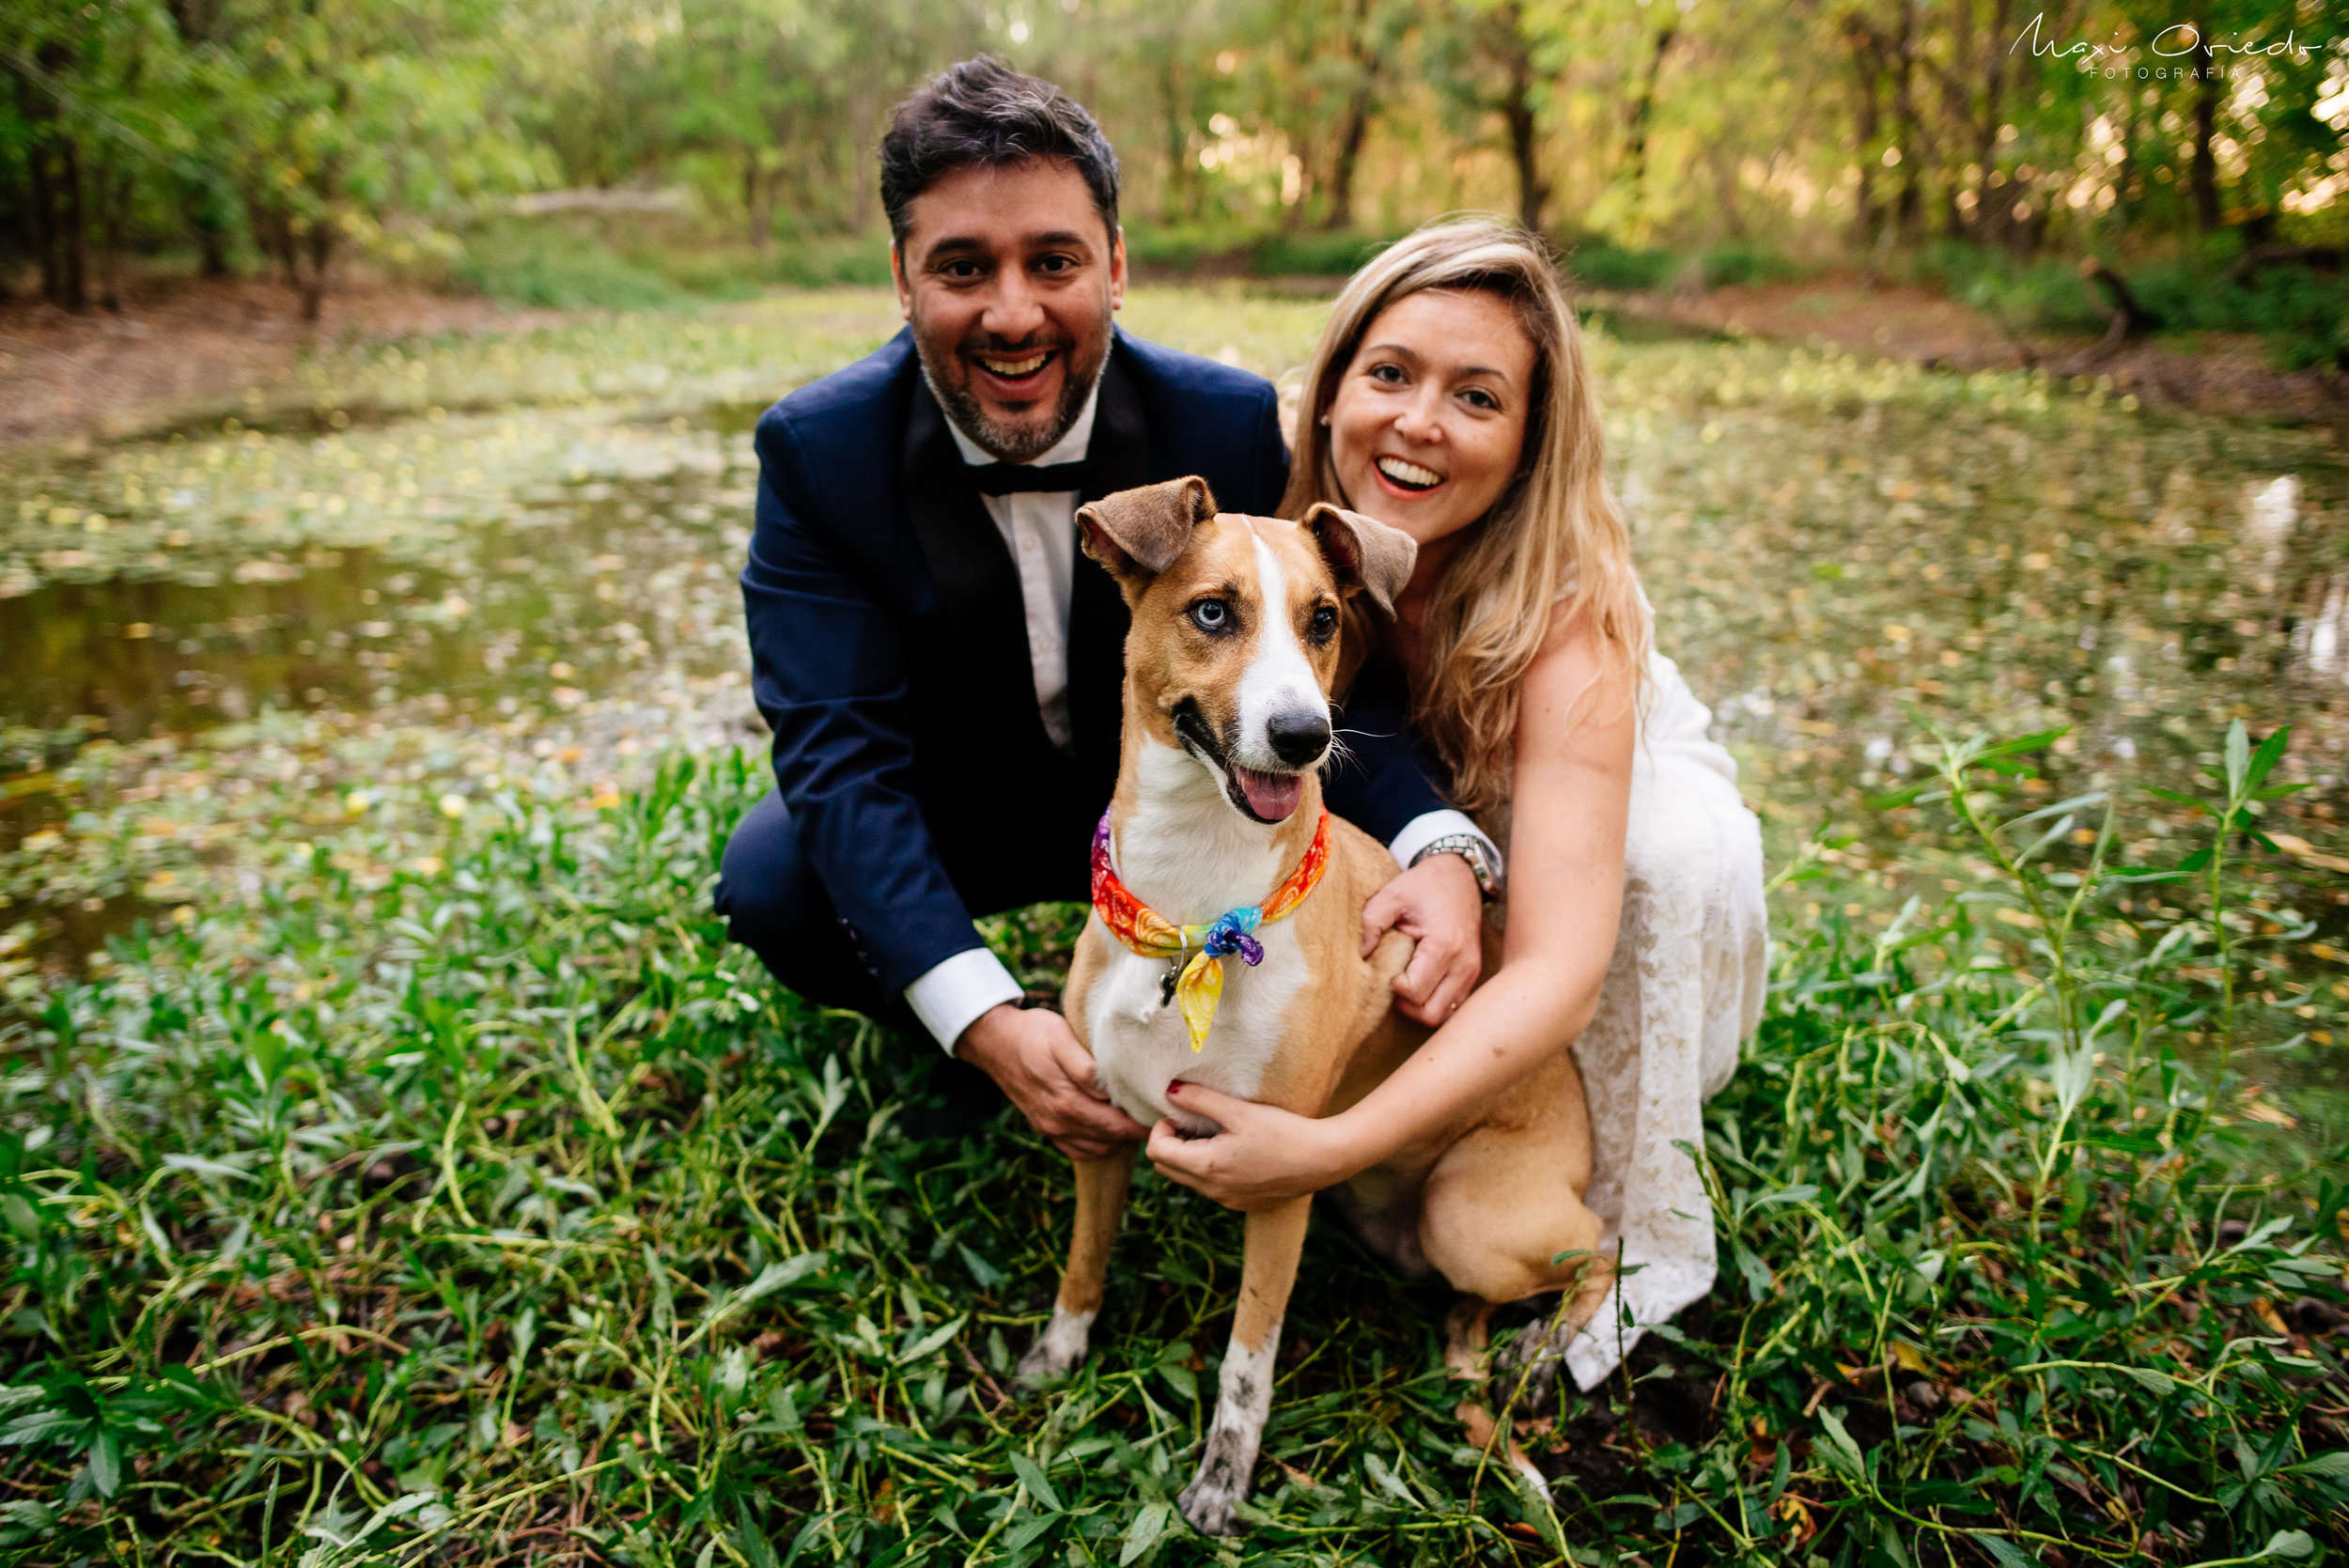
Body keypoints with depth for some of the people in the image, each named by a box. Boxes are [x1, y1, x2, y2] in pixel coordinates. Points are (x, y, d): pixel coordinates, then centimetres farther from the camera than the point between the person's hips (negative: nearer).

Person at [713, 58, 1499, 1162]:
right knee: (771, 882, -29)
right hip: (946, 805, 0)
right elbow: (839, 748, -28)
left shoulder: (1228, 422, -18)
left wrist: (1442, 851, -40)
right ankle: (942, 1046, 4)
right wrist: (982, 1021, -42)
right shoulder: (816, 450, -20)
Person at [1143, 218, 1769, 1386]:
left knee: (1673, 843, -34)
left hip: (1587, 805, -3)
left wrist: (1329, 1147, -52)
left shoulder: (1569, 608, -36)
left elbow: (1555, 971, -43)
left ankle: (1630, 1230, -14)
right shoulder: (1289, 538, -26)